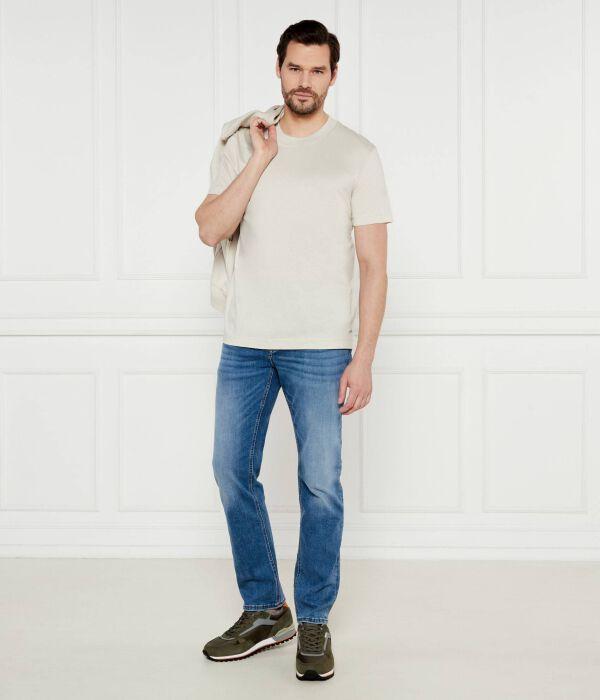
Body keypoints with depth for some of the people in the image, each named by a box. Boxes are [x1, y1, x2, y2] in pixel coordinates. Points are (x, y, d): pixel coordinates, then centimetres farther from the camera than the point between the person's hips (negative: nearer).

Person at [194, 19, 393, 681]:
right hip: (245, 341, 3)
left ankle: (313, 621, 14)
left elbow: (373, 264, -2)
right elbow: (210, 229, -4)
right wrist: (261, 160, -10)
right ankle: (264, 611, 23)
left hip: (320, 346, -3)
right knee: (232, 471, 7)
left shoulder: (356, 153, 1)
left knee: (321, 485, -2)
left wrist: (363, 358, -9)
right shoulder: (242, 145, 9)